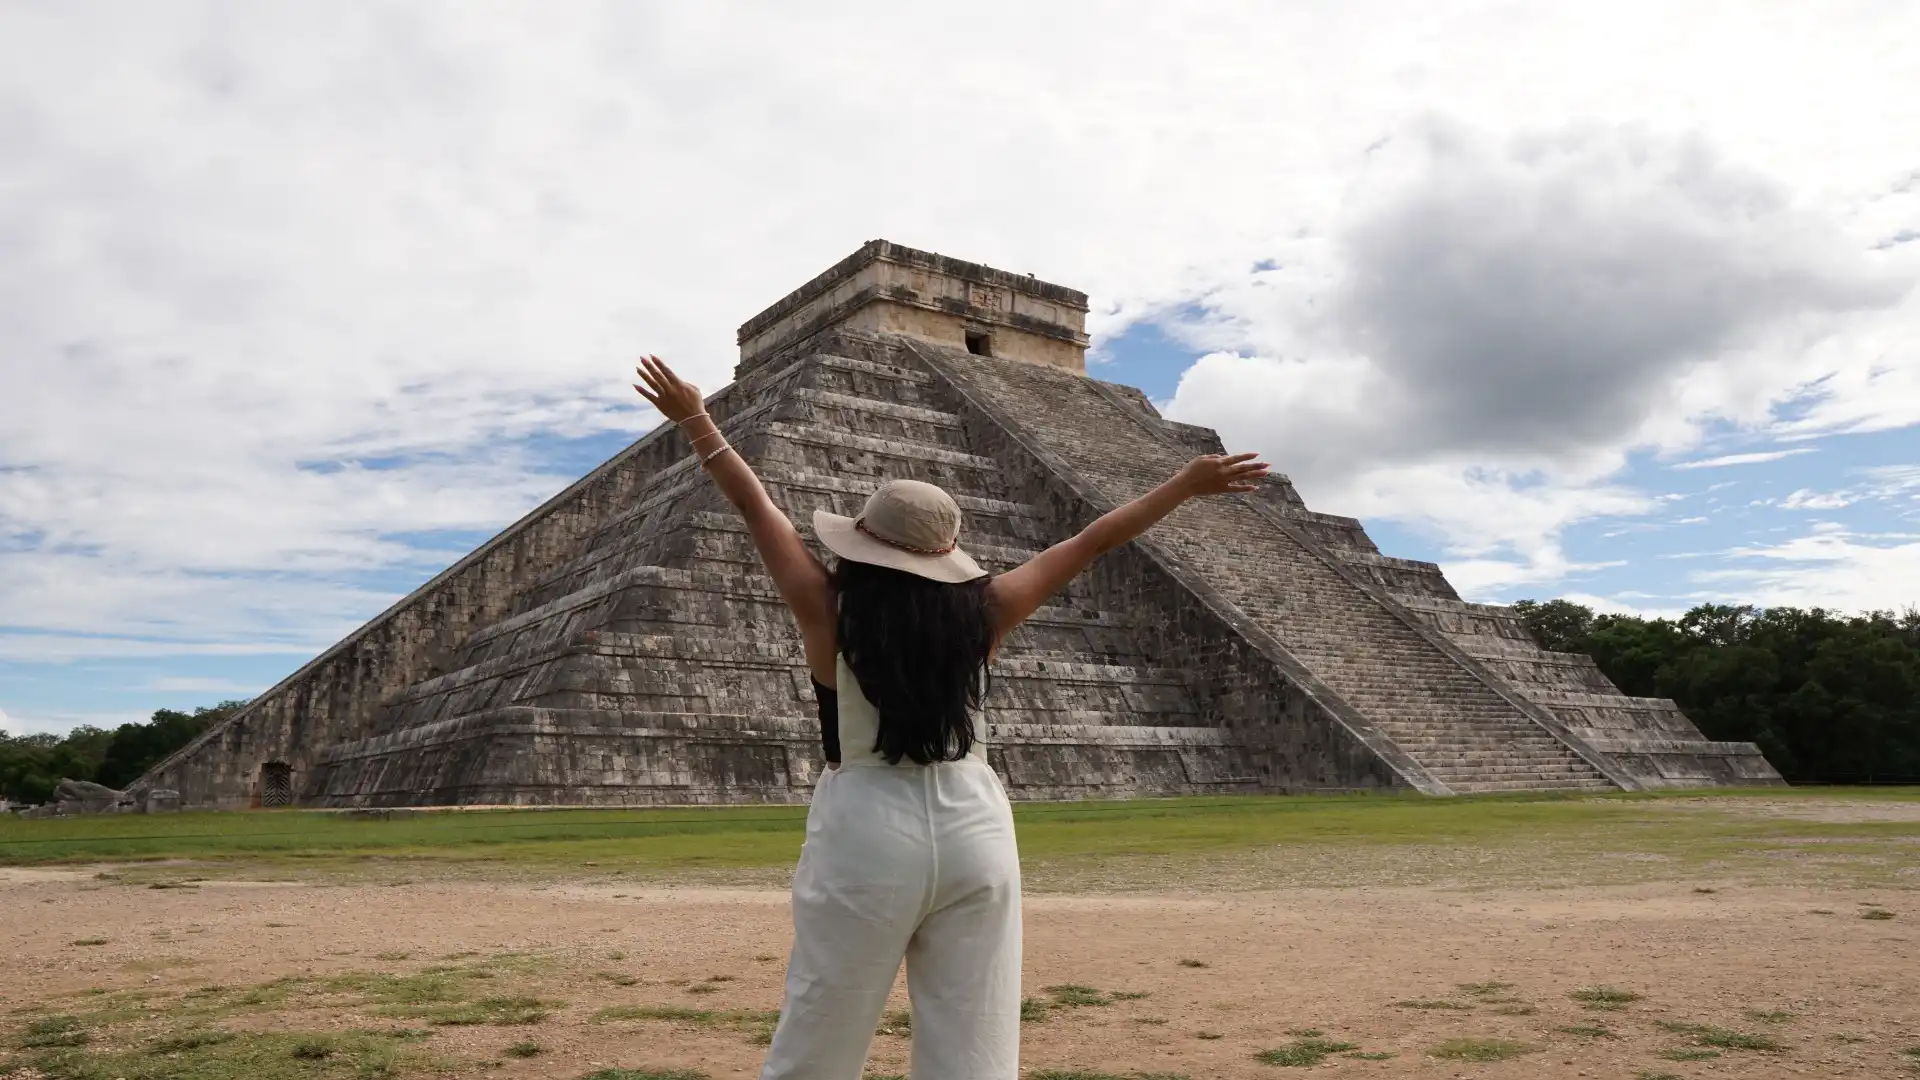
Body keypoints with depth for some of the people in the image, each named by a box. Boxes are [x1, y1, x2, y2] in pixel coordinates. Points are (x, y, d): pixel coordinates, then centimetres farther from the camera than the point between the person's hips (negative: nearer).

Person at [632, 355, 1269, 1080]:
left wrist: (694, 420, 12)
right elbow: (1089, 543, 5)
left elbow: (755, 507, 2)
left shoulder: (830, 613, -6)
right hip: (974, 830, 3)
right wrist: (1189, 483, 14)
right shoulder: (979, 614, -2)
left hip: (867, 833, -2)